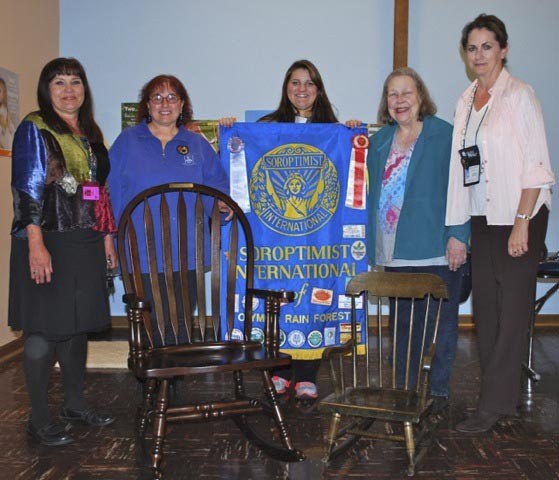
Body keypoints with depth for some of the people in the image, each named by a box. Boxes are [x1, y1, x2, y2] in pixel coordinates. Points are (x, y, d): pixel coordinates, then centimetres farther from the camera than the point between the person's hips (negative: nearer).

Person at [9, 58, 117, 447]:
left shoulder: (90, 134, 16)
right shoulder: (34, 129, -3)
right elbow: (28, 189, -11)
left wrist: (106, 237, 15)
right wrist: (36, 244, -19)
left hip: (85, 243, 7)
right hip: (48, 242, -6)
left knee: (78, 324, 13)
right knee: (44, 329, -2)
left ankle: (75, 404, 26)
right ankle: (40, 417, 9)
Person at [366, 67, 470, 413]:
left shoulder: (446, 136, -3)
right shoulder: (380, 141, 13)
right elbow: (373, 193, 18)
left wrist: (458, 236, -14)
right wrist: (373, 244, 12)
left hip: (438, 251, -4)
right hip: (395, 253, 5)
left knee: (441, 321, 5)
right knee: (402, 323, 11)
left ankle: (440, 391, 19)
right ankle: (403, 389, 24)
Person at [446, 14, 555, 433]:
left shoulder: (519, 95, -8)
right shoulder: (466, 101, 11)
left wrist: (521, 223, -18)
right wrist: (457, 230, 11)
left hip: (518, 218, -7)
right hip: (482, 218, 7)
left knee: (512, 311, -1)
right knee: (485, 307, 9)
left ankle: (493, 405, 6)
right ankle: (504, 397, 22)